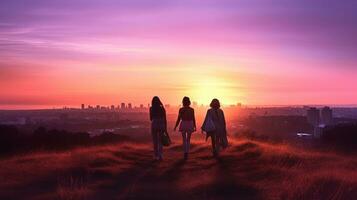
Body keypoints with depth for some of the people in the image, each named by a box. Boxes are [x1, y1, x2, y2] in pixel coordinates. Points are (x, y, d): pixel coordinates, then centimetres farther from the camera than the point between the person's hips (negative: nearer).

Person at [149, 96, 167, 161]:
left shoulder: (151, 108, -3)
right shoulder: (162, 108, 1)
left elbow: (151, 119, 3)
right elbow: (165, 119, 0)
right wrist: (165, 128, 6)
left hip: (154, 125, -1)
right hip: (161, 125, 1)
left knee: (155, 142, 11)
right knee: (160, 142, 8)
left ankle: (156, 156, 14)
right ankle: (160, 155, -9)